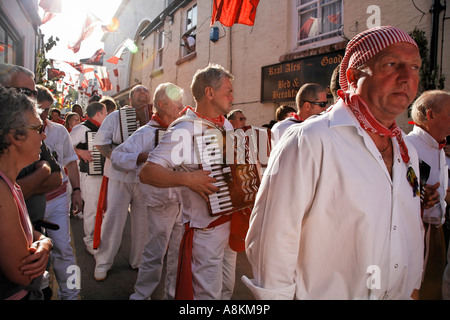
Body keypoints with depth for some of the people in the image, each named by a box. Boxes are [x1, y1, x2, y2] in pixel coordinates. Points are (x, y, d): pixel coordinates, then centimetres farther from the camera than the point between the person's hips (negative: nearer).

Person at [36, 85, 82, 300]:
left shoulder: (59, 131, 1)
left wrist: (76, 190, 7)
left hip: (57, 199, 1)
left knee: (62, 249, 4)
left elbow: (70, 162, 9)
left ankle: (69, 294, 19)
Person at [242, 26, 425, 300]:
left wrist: (413, 288, 12)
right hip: (323, 294, -6)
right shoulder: (308, 142, -25)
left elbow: (413, 234, 13)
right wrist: (278, 295, -18)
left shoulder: (407, 152, 2)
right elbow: (272, 242, -24)